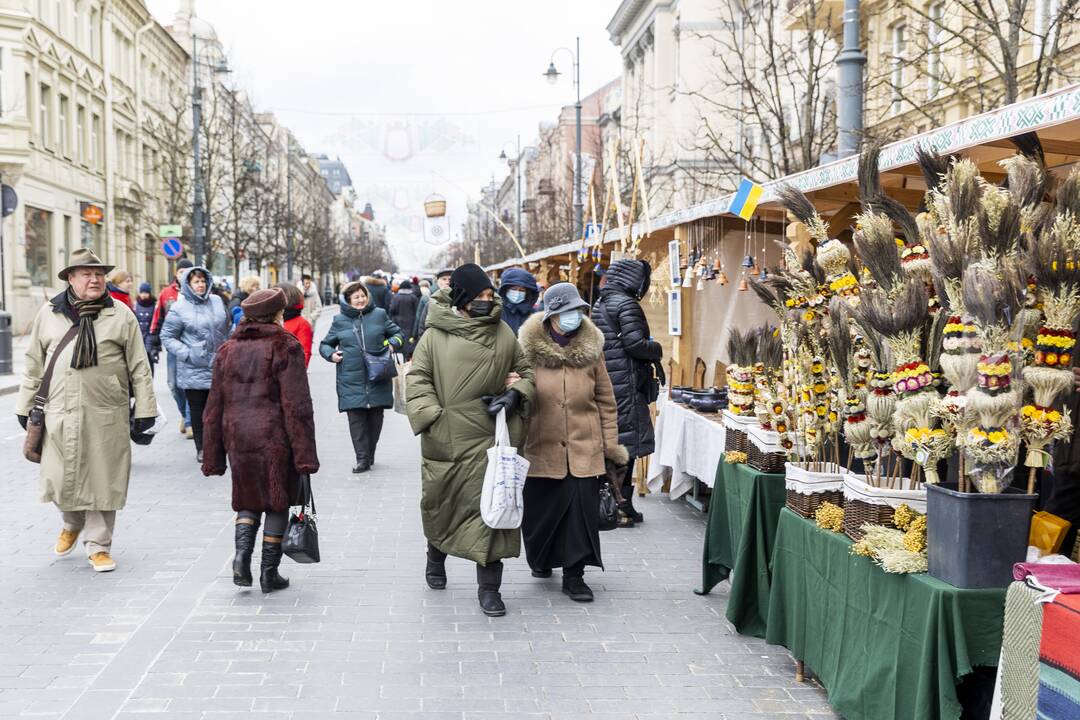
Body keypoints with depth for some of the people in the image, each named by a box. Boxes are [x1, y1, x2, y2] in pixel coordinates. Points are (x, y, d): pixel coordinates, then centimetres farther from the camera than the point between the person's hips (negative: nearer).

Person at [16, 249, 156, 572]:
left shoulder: (121, 315, 3)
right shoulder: (48, 314, 9)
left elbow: (139, 367, 4)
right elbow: (34, 365, 15)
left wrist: (144, 410, 0)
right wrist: (25, 406, 15)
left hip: (106, 416, -2)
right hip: (60, 413, 2)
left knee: (102, 482, 3)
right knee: (59, 480, 6)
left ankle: (98, 546, 17)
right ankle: (72, 524, 38)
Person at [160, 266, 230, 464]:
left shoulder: (217, 301, 6)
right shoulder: (179, 309, -8)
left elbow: (226, 327, 19)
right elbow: (167, 336, -5)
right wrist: (187, 353, -14)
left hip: (219, 367, 4)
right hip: (194, 371, -4)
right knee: (198, 410, 6)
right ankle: (201, 448, 16)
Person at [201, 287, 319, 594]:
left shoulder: (228, 350, 9)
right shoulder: (285, 347, -6)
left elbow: (214, 407, 9)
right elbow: (297, 406, -12)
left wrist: (213, 457, 14)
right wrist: (305, 453, -11)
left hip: (238, 439, 4)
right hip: (275, 439, -4)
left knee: (249, 499, 18)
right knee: (277, 502, 8)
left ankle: (242, 552, -4)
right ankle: (269, 573, 11)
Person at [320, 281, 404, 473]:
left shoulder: (379, 315, 8)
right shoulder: (339, 320, 9)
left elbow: (397, 333, 18)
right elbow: (325, 344, 19)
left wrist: (392, 344, -2)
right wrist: (331, 354, -2)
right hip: (351, 380, 0)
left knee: (375, 417, 7)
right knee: (356, 419, -5)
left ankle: (370, 454, 24)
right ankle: (362, 458, -2)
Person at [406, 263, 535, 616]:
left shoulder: (503, 334, 6)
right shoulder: (435, 336, -2)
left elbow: (524, 371, 17)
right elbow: (417, 380, 0)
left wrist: (515, 393, -4)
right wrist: (431, 416, -12)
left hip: (488, 439, 1)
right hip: (445, 438, -1)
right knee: (440, 502, 14)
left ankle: (489, 585, 5)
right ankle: (436, 554, 45)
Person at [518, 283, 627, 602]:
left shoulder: (591, 348, 1)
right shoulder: (529, 349, -5)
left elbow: (606, 400, 8)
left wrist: (611, 443, 6)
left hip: (584, 447, 1)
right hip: (542, 446, -1)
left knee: (581, 509, -3)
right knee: (541, 509, 9)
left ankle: (574, 574, 10)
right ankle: (540, 559, 37)